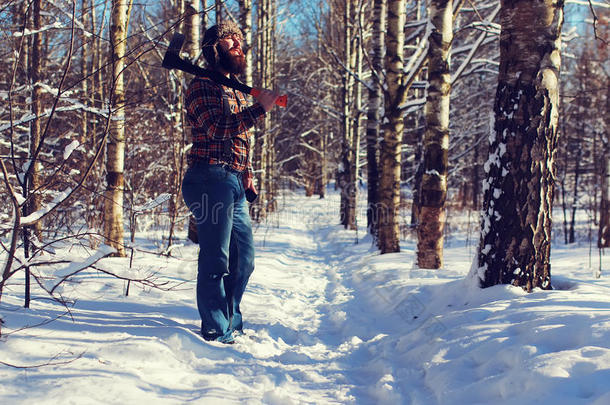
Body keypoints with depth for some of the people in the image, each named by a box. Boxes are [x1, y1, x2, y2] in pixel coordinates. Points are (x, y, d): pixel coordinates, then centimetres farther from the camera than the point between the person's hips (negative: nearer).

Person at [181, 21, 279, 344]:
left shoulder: (238, 93, 24)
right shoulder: (201, 86, -3)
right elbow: (217, 128, -19)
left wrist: (248, 179, 19)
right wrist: (259, 108, -18)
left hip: (235, 184, 9)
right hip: (211, 179, -9)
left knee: (243, 258, 13)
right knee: (216, 261, -8)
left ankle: (231, 322, 27)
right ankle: (216, 332, -1)